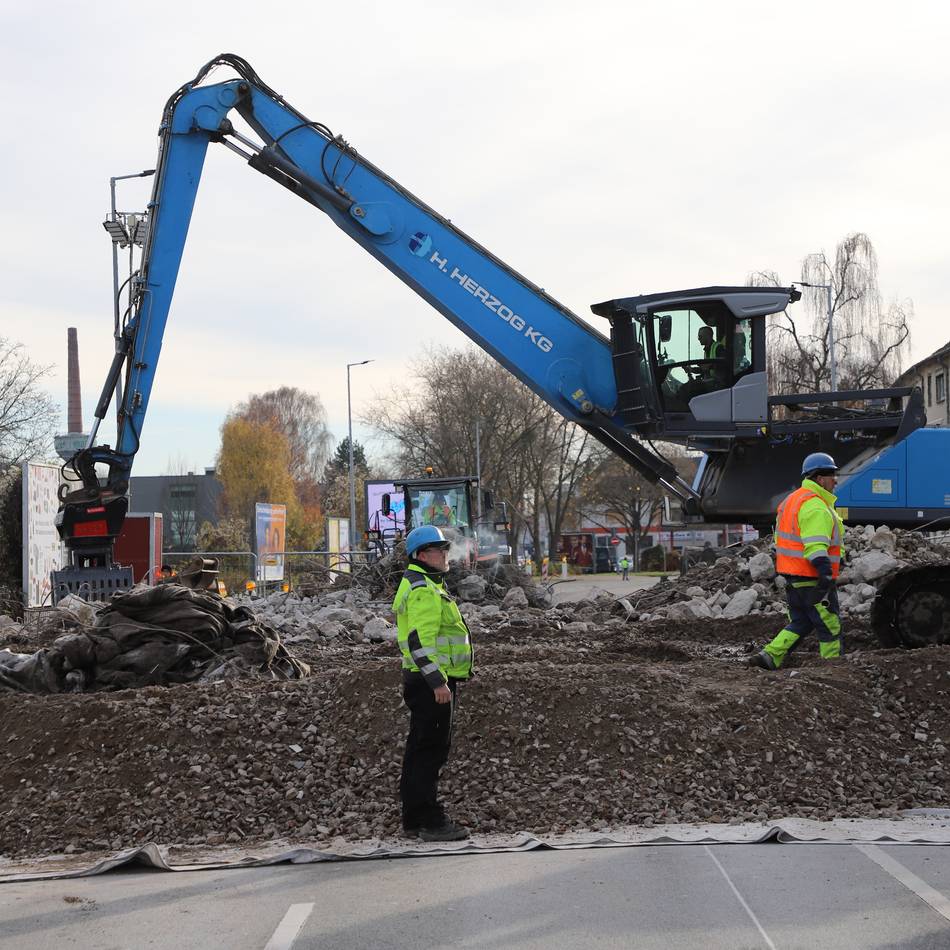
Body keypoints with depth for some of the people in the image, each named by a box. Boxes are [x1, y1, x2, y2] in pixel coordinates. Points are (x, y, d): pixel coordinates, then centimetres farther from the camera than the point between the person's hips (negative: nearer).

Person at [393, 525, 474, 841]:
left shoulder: (422, 586, 20)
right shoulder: (424, 591, -15)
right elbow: (420, 639, -24)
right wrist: (437, 681, -26)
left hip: (428, 681, 11)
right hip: (431, 682, -11)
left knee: (420, 749, 14)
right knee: (431, 749, -9)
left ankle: (414, 818, 20)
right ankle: (430, 821, -8)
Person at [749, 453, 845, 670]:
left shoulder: (793, 500, 16)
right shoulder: (816, 507, -18)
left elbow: (781, 538, 21)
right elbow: (815, 545, -27)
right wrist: (826, 573, -32)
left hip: (792, 575, 10)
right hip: (811, 579, -10)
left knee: (800, 623, 18)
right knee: (830, 627, 1)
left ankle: (769, 657, 7)